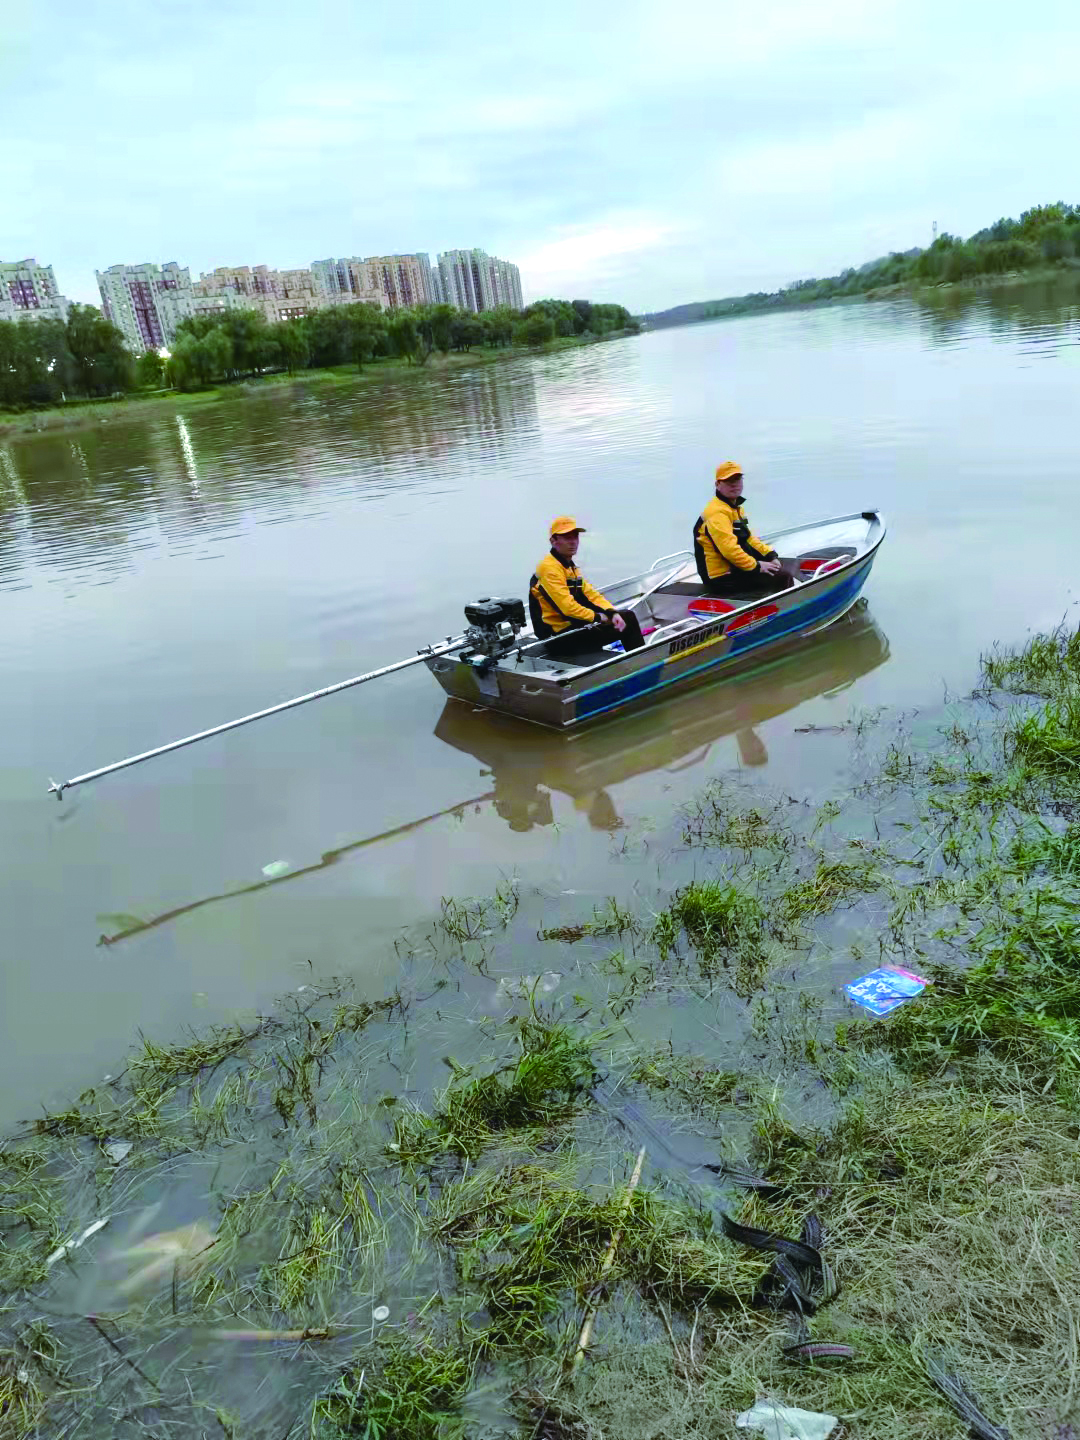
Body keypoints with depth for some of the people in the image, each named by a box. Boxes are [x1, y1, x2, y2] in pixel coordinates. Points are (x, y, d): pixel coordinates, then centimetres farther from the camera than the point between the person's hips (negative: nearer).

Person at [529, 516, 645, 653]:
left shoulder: (570, 566, 16)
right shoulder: (550, 567, -17)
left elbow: (591, 594, 10)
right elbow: (567, 606, -24)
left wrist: (612, 612, -8)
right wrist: (597, 617, -12)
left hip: (572, 625, 10)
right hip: (562, 635, -10)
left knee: (628, 616, 11)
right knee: (628, 622, -6)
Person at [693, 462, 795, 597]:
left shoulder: (736, 508, 15)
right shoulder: (717, 512, -19)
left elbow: (748, 538, 20)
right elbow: (729, 549, -29)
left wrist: (770, 554, 7)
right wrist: (756, 566, -21)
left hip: (733, 569, 11)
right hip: (722, 578, -11)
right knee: (782, 577, -13)